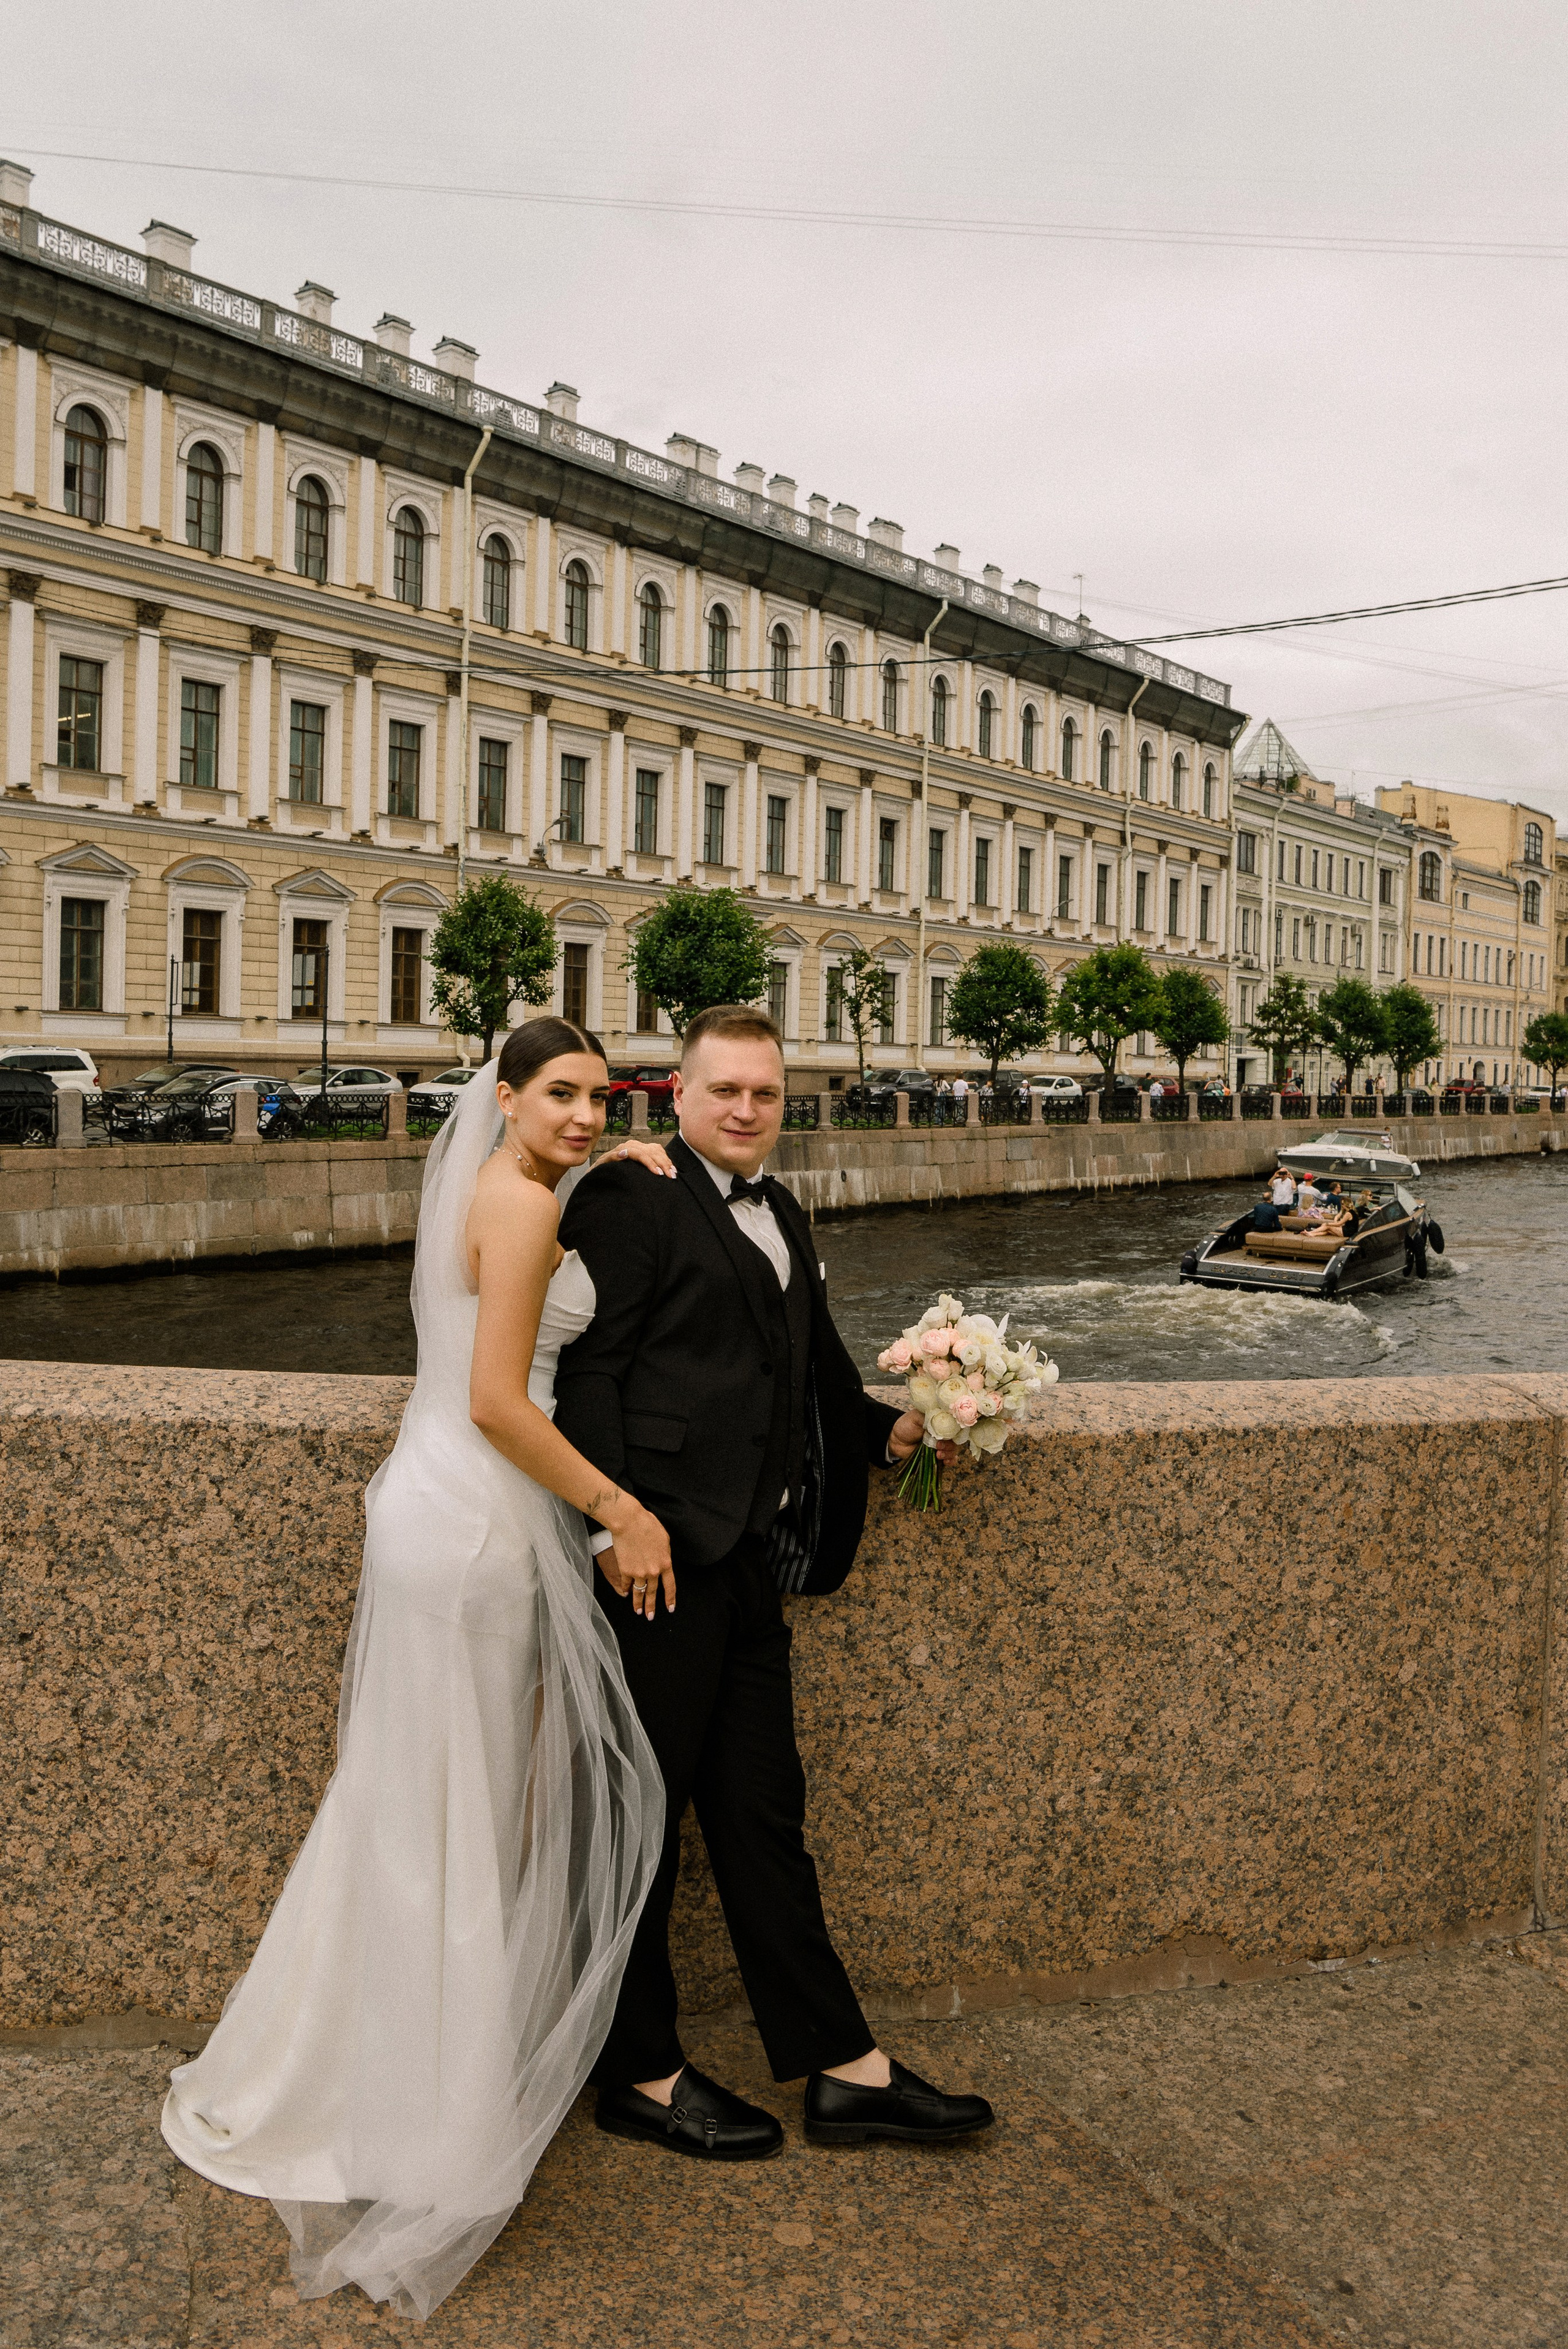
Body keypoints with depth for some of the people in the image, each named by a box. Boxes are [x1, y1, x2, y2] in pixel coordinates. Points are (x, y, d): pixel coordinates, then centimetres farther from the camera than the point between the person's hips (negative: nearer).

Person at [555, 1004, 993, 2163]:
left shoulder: (783, 1215, 18)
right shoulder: (629, 1197, -8)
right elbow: (588, 1370, -14)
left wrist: (893, 1427, 8)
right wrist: (616, 1521, -20)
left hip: (751, 1559, 8)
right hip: (661, 1553, -8)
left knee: (762, 1813, 16)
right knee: (642, 1815, 6)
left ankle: (844, 2067, 25)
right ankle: (641, 2073, 24)